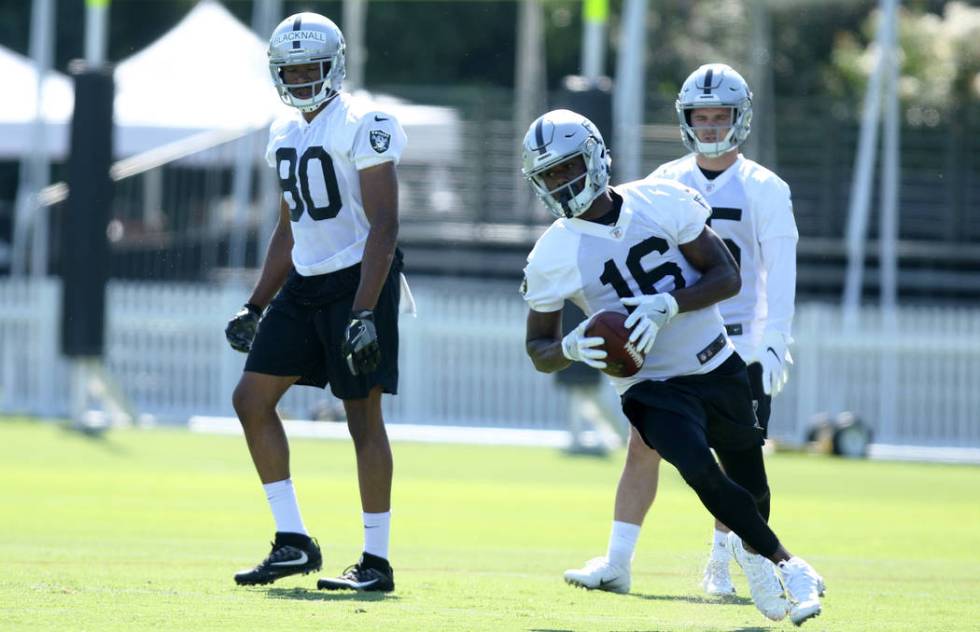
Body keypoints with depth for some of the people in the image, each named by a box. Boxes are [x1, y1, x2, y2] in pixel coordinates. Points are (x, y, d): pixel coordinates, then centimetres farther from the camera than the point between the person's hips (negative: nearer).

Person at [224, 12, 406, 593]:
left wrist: (364, 313, -24)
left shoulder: (362, 126, -13)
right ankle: (293, 541, 6)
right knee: (253, 398, 2)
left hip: (360, 280, -9)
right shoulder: (286, 135, 13)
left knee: (363, 416, -5)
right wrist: (256, 307, 19)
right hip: (306, 284, 9)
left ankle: (377, 561, 1)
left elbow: (384, 225, -17)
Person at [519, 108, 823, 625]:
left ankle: (753, 551, 50)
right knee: (700, 471, -28)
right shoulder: (553, 256, -9)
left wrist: (668, 305, -23)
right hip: (653, 387, -2)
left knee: (751, 489, 14)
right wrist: (571, 348, -23)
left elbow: (728, 277, -6)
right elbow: (538, 349, 0)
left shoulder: (661, 202, -8)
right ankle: (783, 561, -9)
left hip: (719, 368, 2)